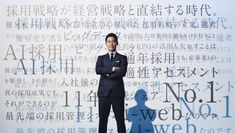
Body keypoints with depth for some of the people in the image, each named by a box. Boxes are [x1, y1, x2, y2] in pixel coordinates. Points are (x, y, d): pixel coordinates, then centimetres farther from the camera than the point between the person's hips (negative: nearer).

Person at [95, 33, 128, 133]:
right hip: (104, 92, 2)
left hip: (117, 92, -2)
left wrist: (107, 74, -6)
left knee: (120, 119, 0)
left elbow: (122, 72, -8)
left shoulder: (122, 58, 9)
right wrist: (112, 69, -11)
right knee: (102, 119, 3)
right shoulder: (101, 58, 14)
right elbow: (98, 70, -5)